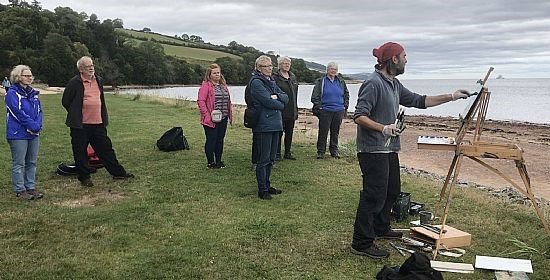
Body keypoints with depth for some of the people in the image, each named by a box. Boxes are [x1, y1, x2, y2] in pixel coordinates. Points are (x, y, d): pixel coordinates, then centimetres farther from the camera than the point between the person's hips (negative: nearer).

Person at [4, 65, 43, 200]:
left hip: (34, 134, 7)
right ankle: (20, 190, 8)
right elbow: (19, 114, -16)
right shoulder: (12, 94, -9)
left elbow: (39, 111, 8)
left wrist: (38, 125, -8)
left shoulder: (33, 93, 12)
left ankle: (31, 187, 20)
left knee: (32, 162, 11)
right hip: (18, 134, -7)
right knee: (19, 163, 1)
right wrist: (33, 126, -15)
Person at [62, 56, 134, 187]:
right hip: (80, 125, -5)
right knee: (80, 152, 5)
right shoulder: (75, 83, -7)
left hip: (98, 123, 5)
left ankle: (118, 172, 18)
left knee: (106, 148, 10)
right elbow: (65, 101, 0)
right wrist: (76, 115, 6)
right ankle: (84, 177, 18)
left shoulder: (98, 80, 11)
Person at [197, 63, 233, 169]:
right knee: (211, 140, 1)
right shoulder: (206, 85, -7)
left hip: (223, 119, 7)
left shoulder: (223, 85, 15)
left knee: (220, 140, 13)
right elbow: (200, 101, -14)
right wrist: (207, 115, -18)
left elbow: (228, 101, 18)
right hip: (211, 120, -7)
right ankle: (211, 162, 11)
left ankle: (219, 161, 24)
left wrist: (229, 115, 11)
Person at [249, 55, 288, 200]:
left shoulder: (271, 81, 18)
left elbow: (286, 97, 10)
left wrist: (277, 97, -10)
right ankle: (262, 190, 6)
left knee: (271, 158, 15)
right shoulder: (256, 82, -9)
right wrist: (280, 104, 0)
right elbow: (268, 102, -18)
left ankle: (267, 185, 27)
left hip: (275, 124, 8)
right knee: (263, 159, -2)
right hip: (263, 125, -8)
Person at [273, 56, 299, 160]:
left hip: (292, 111, 6)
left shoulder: (293, 77, 14)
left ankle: (288, 153, 22)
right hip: (280, 111, -6)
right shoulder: (275, 78, -6)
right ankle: (277, 153, 9)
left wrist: (296, 109, 15)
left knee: (289, 132, 12)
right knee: (279, 132, 0)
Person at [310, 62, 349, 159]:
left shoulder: (341, 82, 12)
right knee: (323, 132, -2)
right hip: (325, 111, -3)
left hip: (339, 111, 3)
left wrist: (345, 106, 12)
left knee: (335, 132, 10)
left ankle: (334, 151, 21)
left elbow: (346, 94, 21)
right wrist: (318, 107, -7)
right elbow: (315, 96, 1)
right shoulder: (321, 81, 1)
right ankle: (321, 151, 8)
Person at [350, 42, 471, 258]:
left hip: (389, 149, 11)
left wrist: (450, 97, 21)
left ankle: (381, 229, 39)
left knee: (392, 190, 21)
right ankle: (361, 243, 0)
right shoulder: (373, 83, -16)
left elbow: (418, 101, 22)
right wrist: (383, 128, -33)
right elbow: (359, 116, -21)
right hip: (373, 150, -10)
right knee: (374, 196, -8)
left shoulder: (394, 84, 15)